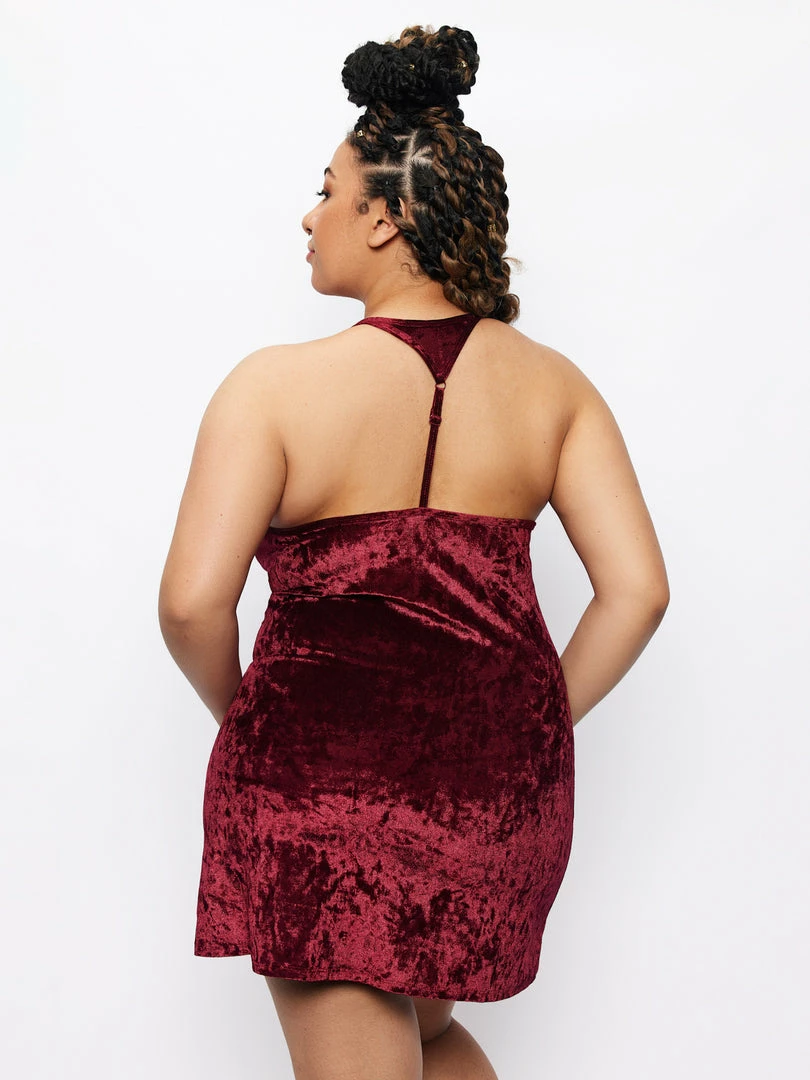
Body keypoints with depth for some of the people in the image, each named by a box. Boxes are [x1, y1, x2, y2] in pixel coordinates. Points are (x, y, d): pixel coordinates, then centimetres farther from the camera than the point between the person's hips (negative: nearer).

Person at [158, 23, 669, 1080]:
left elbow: (193, 603, -17)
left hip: (327, 769, -4)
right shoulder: (551, 384, 1)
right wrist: (534, 728, 8)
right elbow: (637, 588, -4)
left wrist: (238, 711, 4)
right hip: (503, 790, 5)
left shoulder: (278, 385, -11)